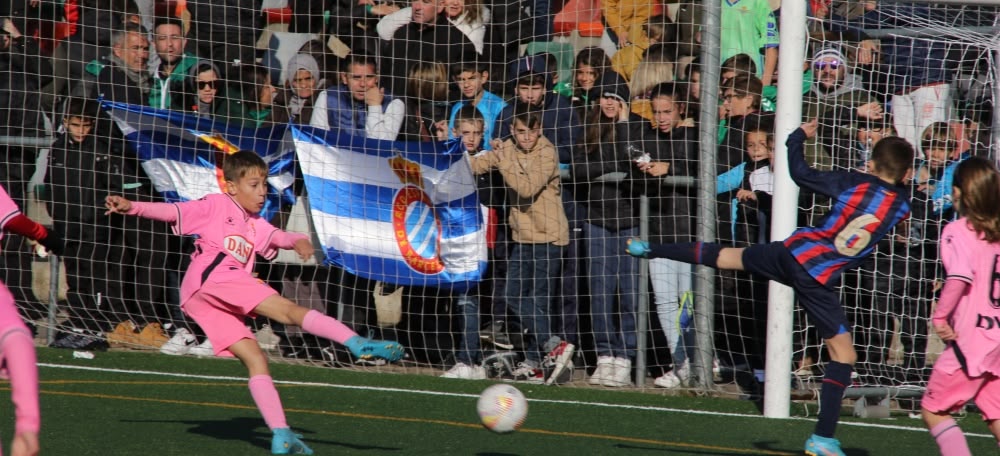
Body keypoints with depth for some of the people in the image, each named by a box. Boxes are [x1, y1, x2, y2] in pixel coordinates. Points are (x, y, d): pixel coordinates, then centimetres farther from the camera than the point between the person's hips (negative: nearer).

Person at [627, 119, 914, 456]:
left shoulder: (853, 183, -1)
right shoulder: (902, 206, -3)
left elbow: (799, 173, 5)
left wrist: (798, 137, 22)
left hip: (793, 251, 3)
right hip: (819, 279, -3)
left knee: (725, 257, 25)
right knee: (843, 354, 4)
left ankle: (649, 249, 36)